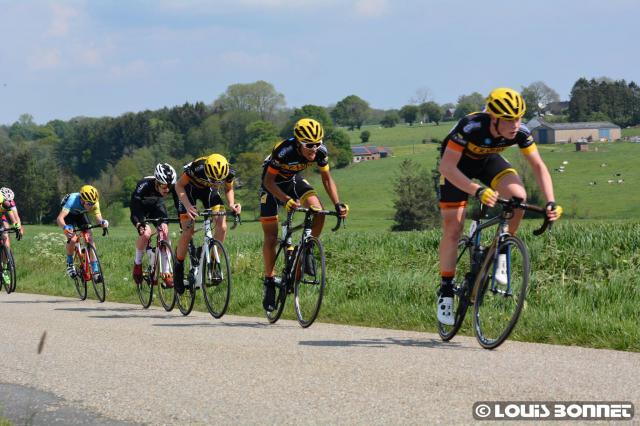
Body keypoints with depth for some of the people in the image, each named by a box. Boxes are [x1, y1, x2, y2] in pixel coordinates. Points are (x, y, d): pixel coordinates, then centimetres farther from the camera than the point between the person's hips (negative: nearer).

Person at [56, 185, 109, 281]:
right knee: (72, 239, -25)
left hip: (81, 215, 3)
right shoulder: (73, 200, -41)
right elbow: (60, 218, -49)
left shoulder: (94, 203, -30)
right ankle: (70, 264, 0)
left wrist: (102, 222, -55)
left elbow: (98, 218, -31)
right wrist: (65, 227, -69)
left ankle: (95, 271, -11)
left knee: (90, 239, -14)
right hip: (69, 215, -3)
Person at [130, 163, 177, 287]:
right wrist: (139, 225, -56)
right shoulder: (144, 186, -40)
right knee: (146, 233, -27)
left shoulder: (172, 187, -31)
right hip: (140, 206, -3)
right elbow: (134, 212, -41)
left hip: (156, 204, 3)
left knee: (164, 233, -17)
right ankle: (137, 263, -1)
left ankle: (166, 272, -10)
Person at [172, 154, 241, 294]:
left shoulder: (229, 173, -28)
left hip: (209, 190, 3)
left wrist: (232, 204, -25)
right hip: (189, 188, -3)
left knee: (222, 226, -16)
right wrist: (188, 206, -36)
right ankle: (178, 267, 8)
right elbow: (179, 185, -22)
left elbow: (228, 189, -4)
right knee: (188, 231, -13)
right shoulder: (197, 169, -39)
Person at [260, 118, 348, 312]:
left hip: (293, 180, 4)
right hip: (272, 184, -4)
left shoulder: (320, 151, -24)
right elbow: (268, 181, -29)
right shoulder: (284, 151, -37)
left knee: (318, 212, -24)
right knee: (271, 238, -5)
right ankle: (269, 281, 12)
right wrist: (287, 200, -44)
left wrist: (337, 204, -22)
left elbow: (327, 178, -10)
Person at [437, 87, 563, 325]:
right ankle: (446, 290, 6)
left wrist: (550, 202, -30)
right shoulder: (471, 127, -40)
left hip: (487, 160, 3)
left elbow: (538, 165, -17)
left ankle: (501, 251, -4)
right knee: (452, 228, -9)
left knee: (518, 196, -26)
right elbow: (447, 167, -41)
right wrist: (478, 191, -53)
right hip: (457, 164, -3)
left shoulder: (520, 132, -28)